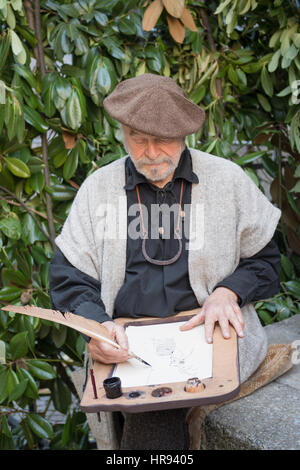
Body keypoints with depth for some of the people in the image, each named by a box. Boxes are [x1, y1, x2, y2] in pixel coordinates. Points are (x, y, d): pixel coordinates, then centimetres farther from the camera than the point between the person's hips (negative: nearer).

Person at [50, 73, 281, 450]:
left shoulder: (227, 179, 7)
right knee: (154, 420, -27)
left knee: (154, 412, -27)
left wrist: (229, 291, -7)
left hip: (211, 333, 0)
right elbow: (68, 275, 8)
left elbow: (265, 259, 14)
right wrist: (96, 324, -12)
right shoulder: (98, 187, 9)